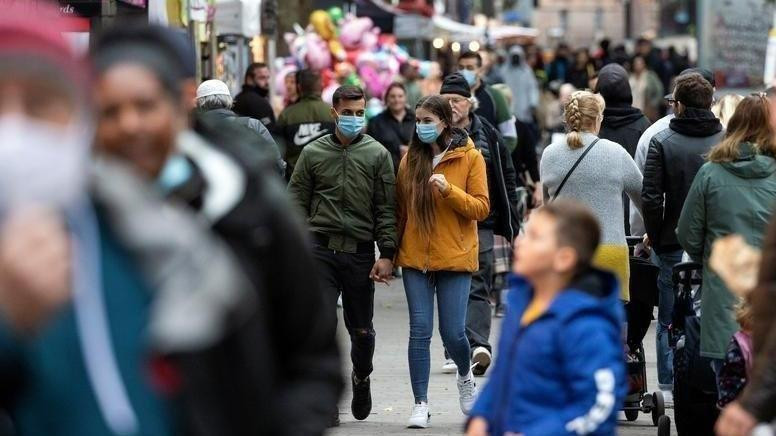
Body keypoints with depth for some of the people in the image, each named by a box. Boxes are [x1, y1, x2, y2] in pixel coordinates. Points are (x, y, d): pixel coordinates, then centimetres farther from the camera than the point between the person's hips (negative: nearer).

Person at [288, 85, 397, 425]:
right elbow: (297, 204, 7)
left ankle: (360, 378, 38)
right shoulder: (313, 154, 5)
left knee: (361, 330, 10)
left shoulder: (378, 155, 4)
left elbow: (387, 209, 3)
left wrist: (386, 254, -4)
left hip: (361, 254, 0)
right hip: (321, 250, 0)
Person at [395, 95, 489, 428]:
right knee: (419, 330, -3)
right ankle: (421, 404, 1)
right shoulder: (411, 159, 7)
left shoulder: (469, 157, -2)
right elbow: (401, 208, 13)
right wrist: (392, 251, 9)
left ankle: (465, 376, 29)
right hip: (416, 258, 3)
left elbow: (481, 208, -5)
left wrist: (449, 190, -20)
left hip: (454, 258, -2)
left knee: (453, 332, -3)